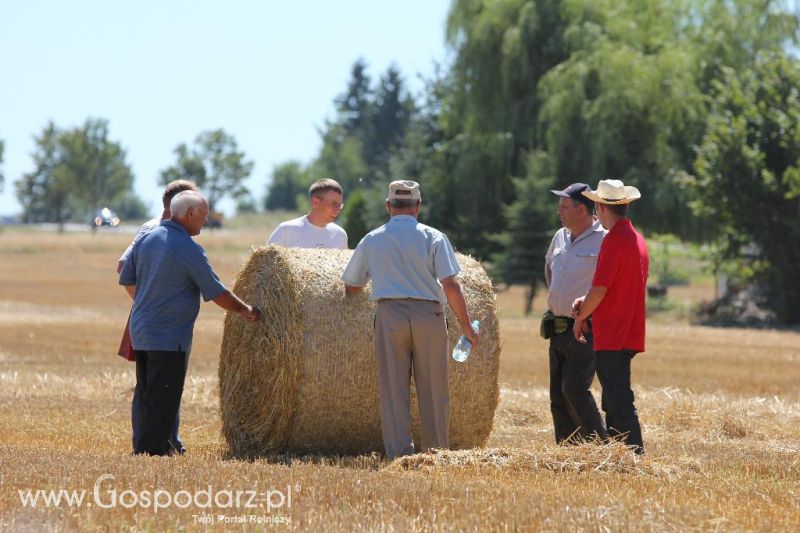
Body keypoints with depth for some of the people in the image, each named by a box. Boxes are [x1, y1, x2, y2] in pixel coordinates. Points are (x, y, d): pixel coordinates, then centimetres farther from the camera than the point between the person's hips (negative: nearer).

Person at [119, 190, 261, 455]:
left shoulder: (146, 239, 7)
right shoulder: (189, 249, -14)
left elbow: (127, 280, 15)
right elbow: (216, 293, -11)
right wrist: (247, 310, 3)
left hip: (140, 331, 8)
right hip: (169, 338, -8)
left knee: (147, 395, 15)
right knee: (164, 398, -4)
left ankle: (151, 446, 21)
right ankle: (151, 449, -5)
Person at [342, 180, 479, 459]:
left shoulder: (371, 240, 10)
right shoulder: (433, 238, 2)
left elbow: (351, 287, 17)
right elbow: (450, 285, -7)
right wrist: (466, 326, -2)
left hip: (389, 314, 1)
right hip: (428, 314, -1)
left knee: (393, 388, 1)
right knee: (433, 391, 6)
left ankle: (399, 453, -5)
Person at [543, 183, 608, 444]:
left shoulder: (603, 239, -11)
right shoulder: (560, 237, 14)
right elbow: (548, 265, 35)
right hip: (558, 328, 8)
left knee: (575, 388, -19)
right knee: (557, 395, 8)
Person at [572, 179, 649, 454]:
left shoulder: (614, 240, -16)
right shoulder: (637, 239, 14)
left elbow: (600, 288, -18)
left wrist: (581, 317, -3)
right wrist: (587, 302, 12)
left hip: (612, 336, -10)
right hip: (630, 334, 10)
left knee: (619, 401, -9)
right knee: (614, 402, 16)